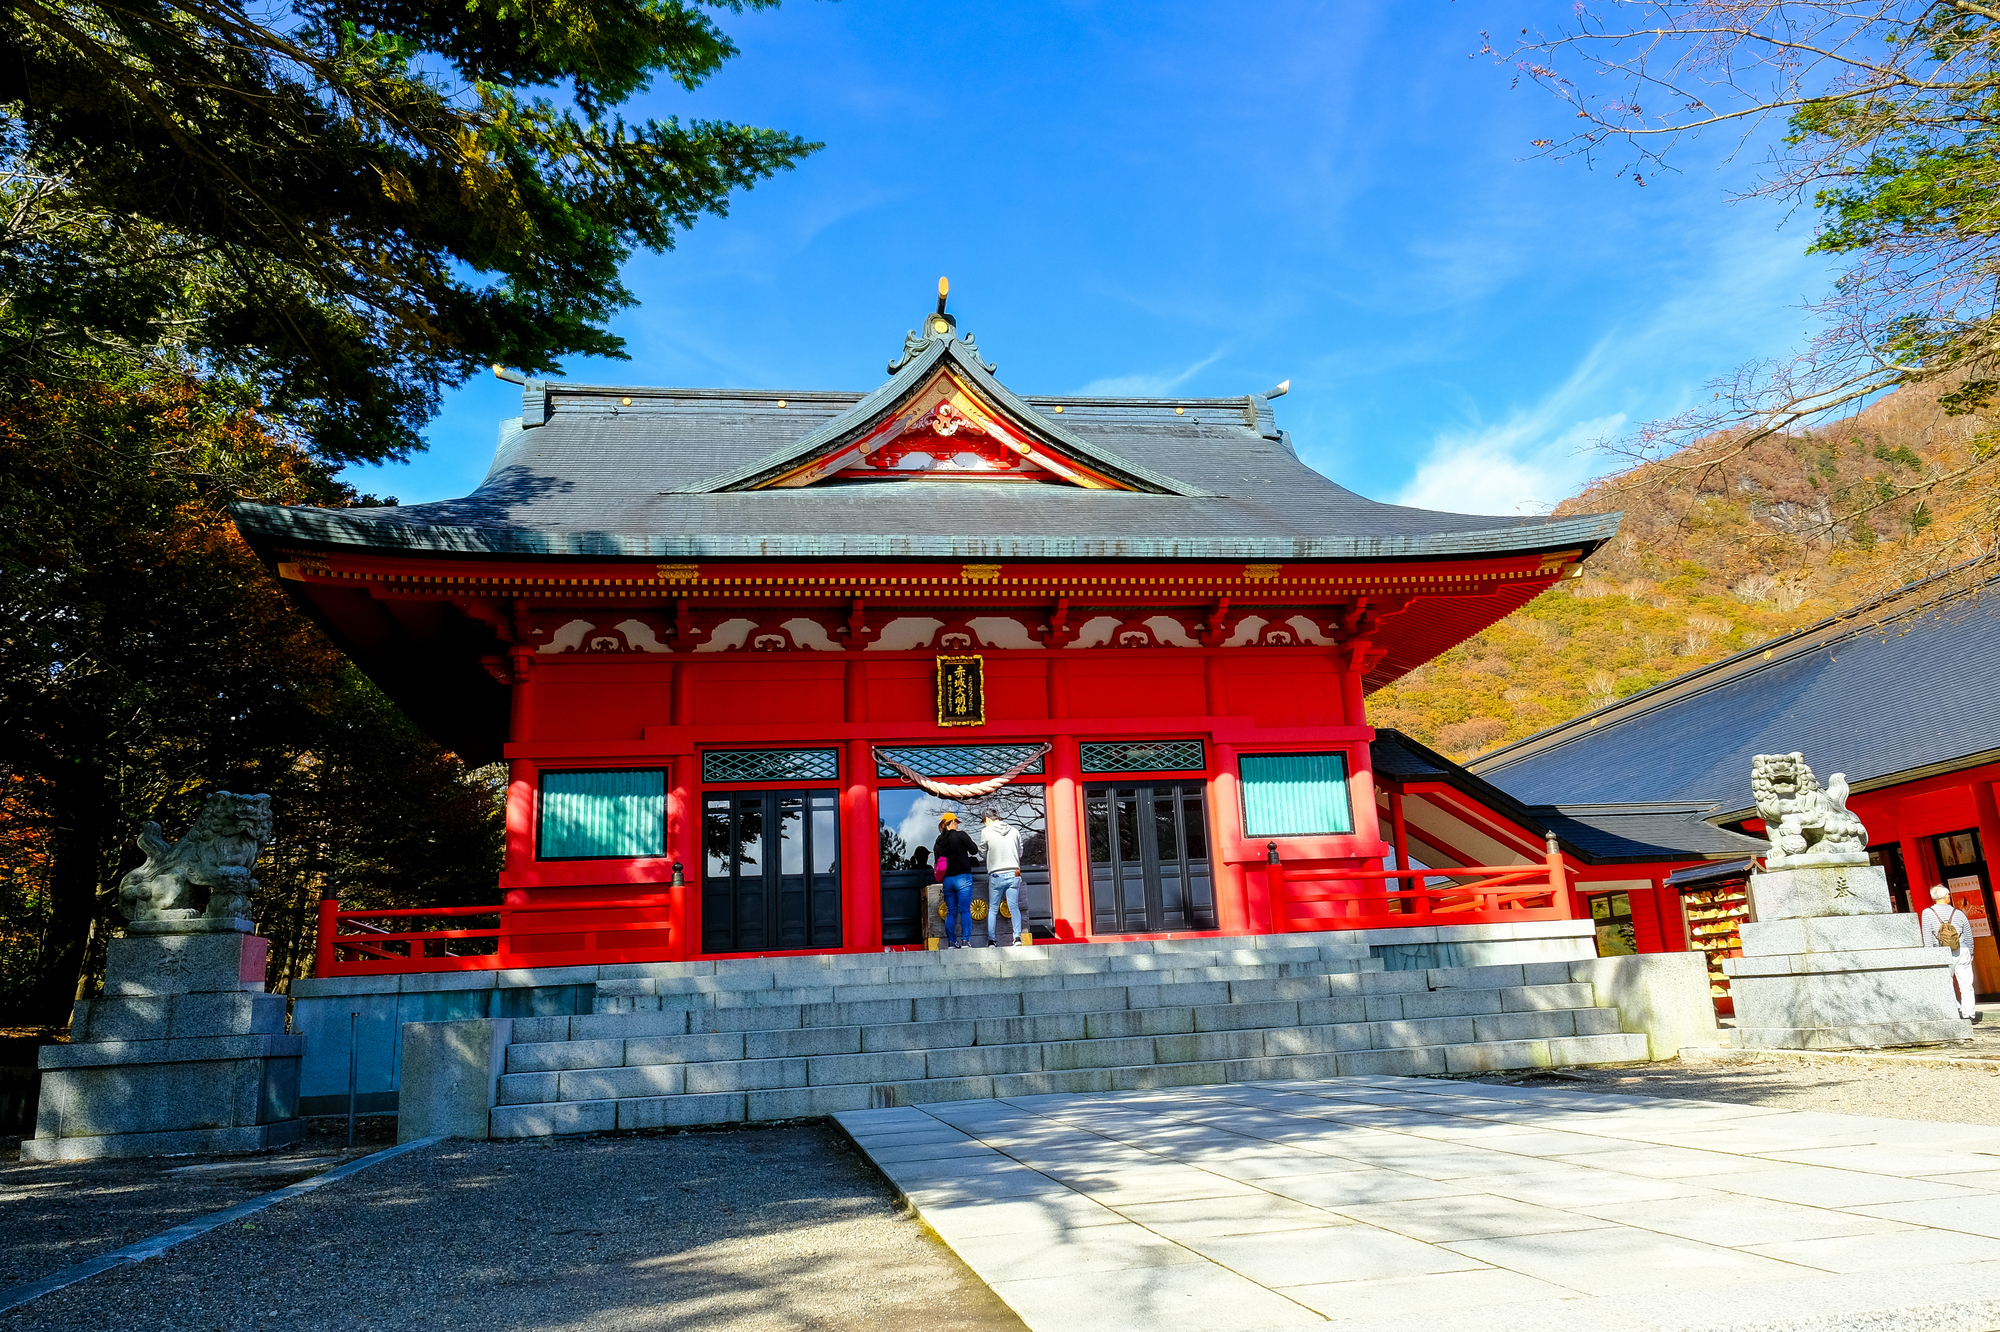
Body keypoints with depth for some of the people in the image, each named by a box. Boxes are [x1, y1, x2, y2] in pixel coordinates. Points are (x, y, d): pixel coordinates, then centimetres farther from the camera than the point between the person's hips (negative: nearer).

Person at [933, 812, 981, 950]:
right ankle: (965, 940, -7)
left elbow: (938, 860, 11)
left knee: (951, 912, 10)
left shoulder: (939, 841, 8)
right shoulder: (960, 835, -7)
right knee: (965, 910, -2)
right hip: (962, 877, -5)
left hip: (947, 879, 5)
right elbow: (974, 850, -5)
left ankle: (951, 942, 9)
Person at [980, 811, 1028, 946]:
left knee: (993, 909, 9)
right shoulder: (1014, 831, 5)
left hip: (996, 875, -2)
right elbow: (1020, 853, 13)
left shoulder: (986, 831, -4)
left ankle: (992, 939, 7)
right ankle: (1017, 936, -9)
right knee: (1014, 907, 4)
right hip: (1014, 874, 2)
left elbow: (982, 849, 9)